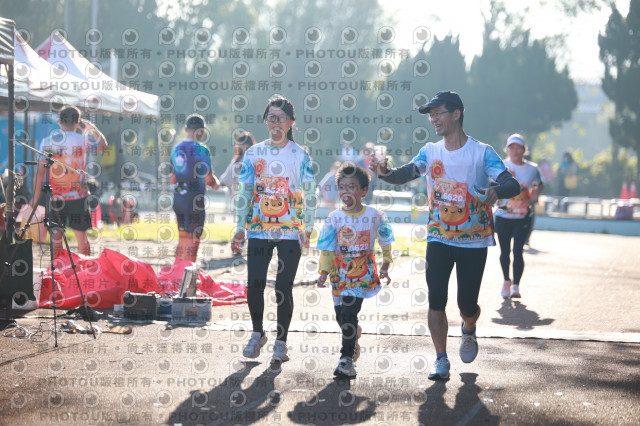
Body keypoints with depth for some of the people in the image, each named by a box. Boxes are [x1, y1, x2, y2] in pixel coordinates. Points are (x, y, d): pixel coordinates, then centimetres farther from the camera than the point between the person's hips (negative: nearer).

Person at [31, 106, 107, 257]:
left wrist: (36, 196, 2)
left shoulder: (47, 141, -2)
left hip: (56, 197, 1)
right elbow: (103, 145, 11)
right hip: (78, 197, -1)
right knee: (81, 236, 8)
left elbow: (40, 171, -3)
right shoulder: (83, 139, -6)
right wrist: (92, 128, 21)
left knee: (56, 236, 6)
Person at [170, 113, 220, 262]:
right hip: (194, 199, -7)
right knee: (193, 242, -1)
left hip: (178, 198, 7)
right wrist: (216, 183, 6)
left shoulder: (176, 148, 9)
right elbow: (208, 179, -15)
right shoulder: (200, 149, -12)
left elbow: (172, 179, 14)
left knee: (182, 240, 16)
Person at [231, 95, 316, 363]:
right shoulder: (253, 154, 8)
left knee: (283, 288, -3)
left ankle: (281, 342, 11)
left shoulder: (300, 155, 2)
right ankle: (257, 333, 20)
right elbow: (245, 192, 11)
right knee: (254, 285, -3)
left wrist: (307, 228, -8)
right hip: (258, 230, 2)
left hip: (290, 231, -2)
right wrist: (240, 228, 6)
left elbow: (309, 195, 1)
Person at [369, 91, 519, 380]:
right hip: (439, 239, 2)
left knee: (467, 304, 2)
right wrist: (385, 172, -35)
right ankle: (441, 361, -1)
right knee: (436, 299, -9)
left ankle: (469, 330, 37)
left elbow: (512, 185, -17)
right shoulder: (430, 152, 3)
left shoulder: (482, 152, -7)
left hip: (474, 242, -2)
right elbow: (405, 174, -12)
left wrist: (496, 191, -40)